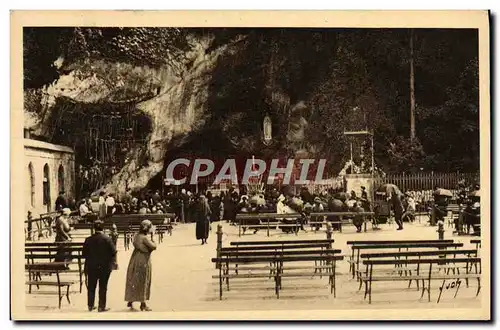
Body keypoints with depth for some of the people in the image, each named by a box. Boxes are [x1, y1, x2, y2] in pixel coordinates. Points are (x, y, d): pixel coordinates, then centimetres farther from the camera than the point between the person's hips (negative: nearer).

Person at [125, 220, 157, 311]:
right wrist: (152, 240, -4)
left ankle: (130, 301, 22)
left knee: (133, 281, 15)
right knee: (143, 282, 1)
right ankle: (143, 304, 7)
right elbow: (154, 247, -24)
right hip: (143, 261, -8)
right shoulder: (145, 238, -20)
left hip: (135, 259, 8)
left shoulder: (137, 236, 5)